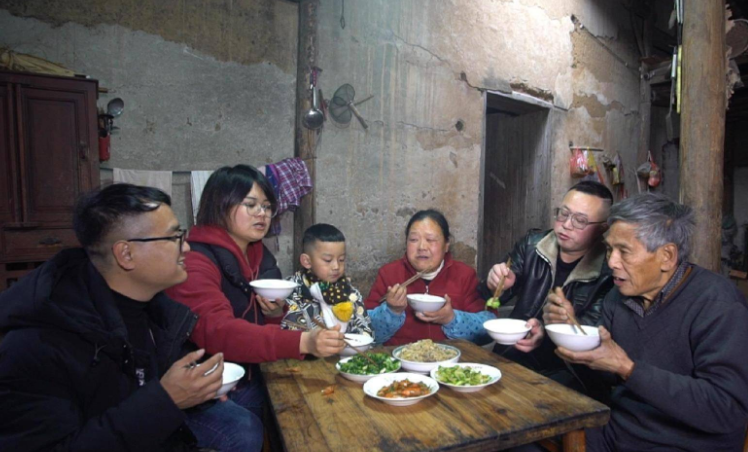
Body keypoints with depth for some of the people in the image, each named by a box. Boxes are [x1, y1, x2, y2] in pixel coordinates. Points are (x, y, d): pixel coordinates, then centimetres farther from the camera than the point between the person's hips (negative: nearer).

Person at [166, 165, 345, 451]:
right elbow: (217, 332, -33)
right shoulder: (193, 261, -18)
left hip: (247, 381, 6)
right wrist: (304, 342, -43)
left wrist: (276, 316, -10)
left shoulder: (261, 257, 5)